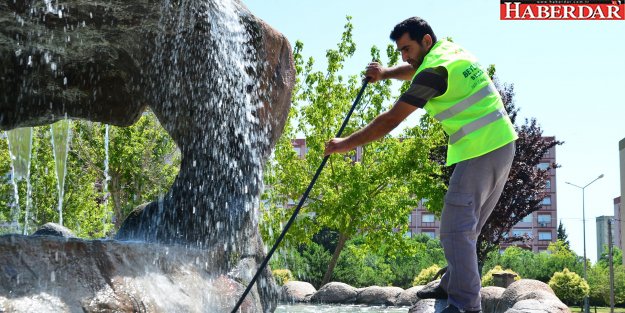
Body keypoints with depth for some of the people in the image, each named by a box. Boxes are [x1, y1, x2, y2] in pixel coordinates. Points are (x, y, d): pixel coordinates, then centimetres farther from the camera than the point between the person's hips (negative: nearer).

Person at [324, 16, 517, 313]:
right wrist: (385, 73, 15)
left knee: (456, 229, -11)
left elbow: (391, 120, -17)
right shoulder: (452, 48, 12)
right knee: (466, 225, 16)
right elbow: (416, 70, 33)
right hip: (502, 144, 10)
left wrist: (345, 143, -11)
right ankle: (452, 285, 24)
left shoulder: (435, 70, -16)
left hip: (479, 152, -10)